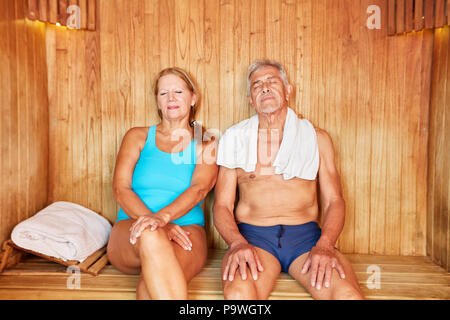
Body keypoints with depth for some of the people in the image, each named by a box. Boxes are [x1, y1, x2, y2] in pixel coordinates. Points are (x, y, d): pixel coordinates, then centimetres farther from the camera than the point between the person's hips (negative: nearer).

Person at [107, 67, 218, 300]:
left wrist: (162, 216, -27)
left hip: (186, 229, -1)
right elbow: (120, 189, 2)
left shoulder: (206, 147, 13)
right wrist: (157, 225, -15)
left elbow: (199, 189, -6)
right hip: (131, 230, 1)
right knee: (150, 236, -37)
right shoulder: (137, 137, 16)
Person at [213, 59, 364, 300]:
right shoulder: (235, 138, 11)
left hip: (306, 234, 2)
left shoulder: (316, 137, 14)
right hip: (253, 234, -1)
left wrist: (325, 245, -11)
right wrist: (238, 243, -15)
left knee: (349, 295, -26)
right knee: (238, 294, -32)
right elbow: (222, 205, 5)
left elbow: (334, 200, 8)